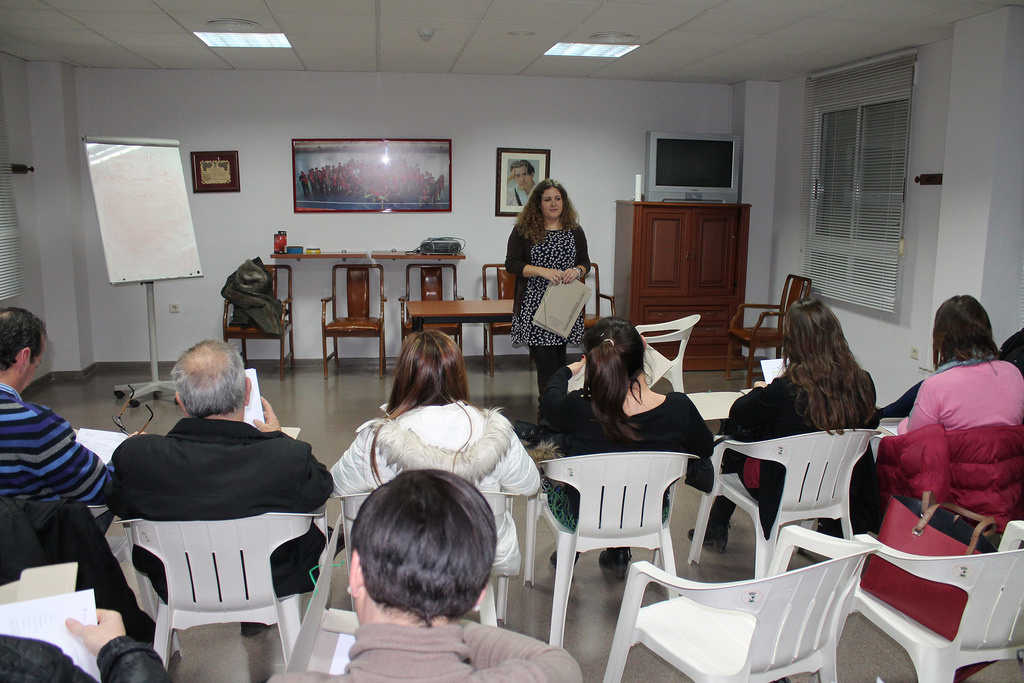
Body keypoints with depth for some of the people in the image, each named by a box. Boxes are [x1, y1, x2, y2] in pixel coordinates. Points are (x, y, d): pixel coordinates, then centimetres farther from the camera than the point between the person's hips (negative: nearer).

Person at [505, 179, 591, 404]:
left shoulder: (574, 231, 9)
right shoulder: (523, 230, 0)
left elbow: (585, 262, 14)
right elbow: (511, 264, -5)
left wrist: (577, 271, -10)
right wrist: (543, 271, -17)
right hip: (534, 303, -3)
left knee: (558, 356, 9)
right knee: (543, 356, -8)